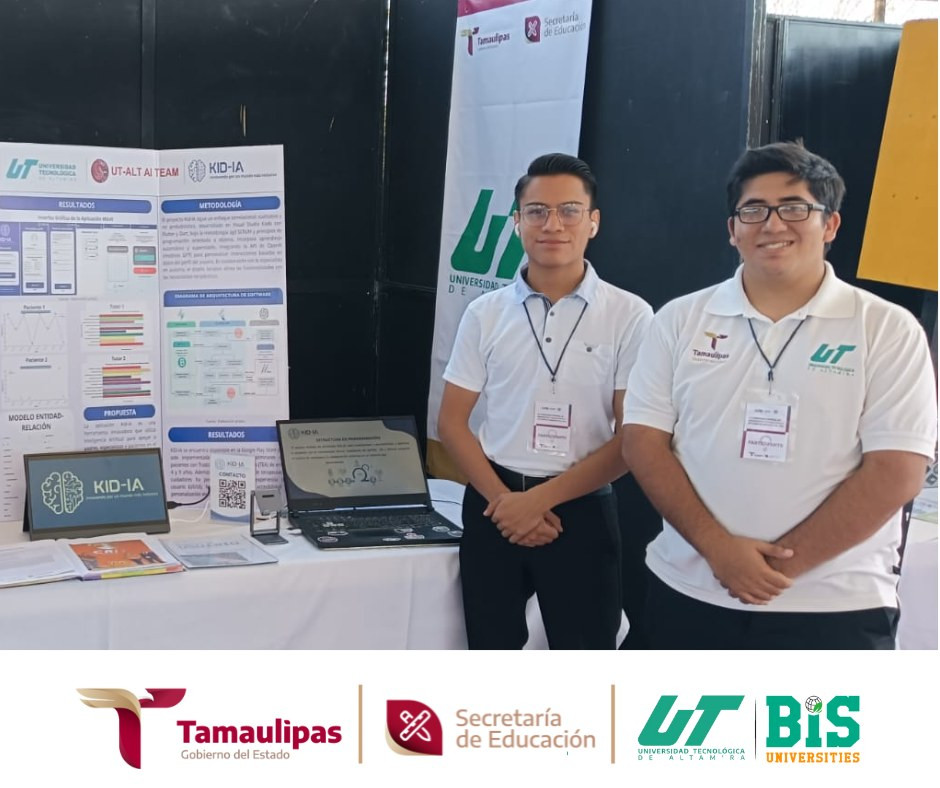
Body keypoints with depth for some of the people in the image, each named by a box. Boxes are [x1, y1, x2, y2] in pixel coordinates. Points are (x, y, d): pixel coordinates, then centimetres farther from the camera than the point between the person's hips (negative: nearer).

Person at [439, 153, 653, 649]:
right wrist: (504, 498, -10)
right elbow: (451, 422, 4)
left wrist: (540, 499, -14)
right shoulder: (486, 314, 2)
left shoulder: (630, 316, -6)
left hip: (581, 510, -2)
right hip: (494, 506, 3)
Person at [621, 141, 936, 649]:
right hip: (688, 597, 3)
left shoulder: (888, 330, -3)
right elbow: (643, 442, 0)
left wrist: (782, 562, -14)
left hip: (835, 611, -2)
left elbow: (895, 471, -9)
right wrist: (717, 546, -13)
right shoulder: (680, 320, 4)